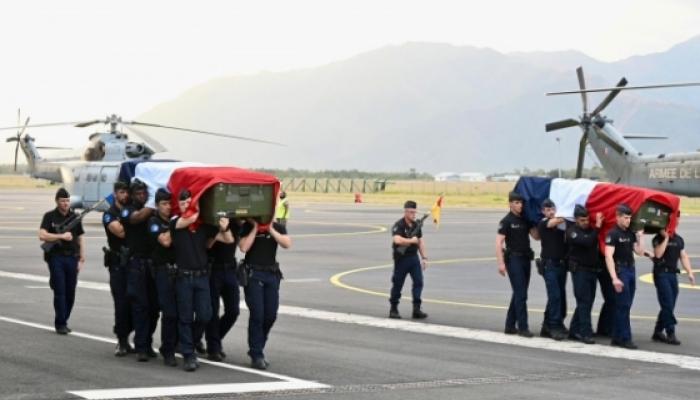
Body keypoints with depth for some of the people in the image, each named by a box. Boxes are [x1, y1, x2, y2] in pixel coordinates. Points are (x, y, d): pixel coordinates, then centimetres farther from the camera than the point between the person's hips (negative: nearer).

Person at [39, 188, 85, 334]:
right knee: (60, 292, -7)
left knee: (70, 293, 4)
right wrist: (61, 236, -15)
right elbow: (42, 235, -10)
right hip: (56, 257, -3)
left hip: (72, 258, 4)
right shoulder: (50, 217, 1)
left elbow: (80, 239, 13)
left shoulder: (75, 217, 12)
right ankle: (60, 324, -3)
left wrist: (81, 259, 7)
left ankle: (64, 321, 15)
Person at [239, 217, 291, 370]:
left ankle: (257, 348, 23)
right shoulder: (247, 227, 1)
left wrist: (271, 229, -11)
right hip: (253, 273, -4)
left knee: (270, 315, 3)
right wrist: (255, 228, -10)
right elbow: (243, 247, -12)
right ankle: (256, 355, -4)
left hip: (272, 273, 4)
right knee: (257, 314, -9)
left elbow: (287, 244, -9)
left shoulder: (277, 228, 8)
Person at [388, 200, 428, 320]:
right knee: (398, 283, 4)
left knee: (418, 282, -5)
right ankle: (393, 309, 17)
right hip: (401, 259, -6)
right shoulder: (399, 225, -14)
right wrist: (411, 240, -20)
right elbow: (397, 240, -31)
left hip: (414, 257, 6)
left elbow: (420, 242, 16)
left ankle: (416, 309, -4)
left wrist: (424, 257, 13)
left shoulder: (416, 225, 9)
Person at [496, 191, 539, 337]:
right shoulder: (506, 221, -6)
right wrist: (501, 263, -20)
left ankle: (510, 326, 18)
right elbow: (499, 243, -12)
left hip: (525, 259, 7)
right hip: (514, 259, -7)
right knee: (520, 294, -12)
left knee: (519, 293, 11)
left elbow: (536, 236, 7)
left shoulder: (525, 220, 13)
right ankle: (522, 327, -11)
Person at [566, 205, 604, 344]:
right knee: (584, 302, -10)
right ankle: (585, 333, -11)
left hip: (592, 270, 7)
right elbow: (587, 242, -25)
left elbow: (597, 245, 18)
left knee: (587, 302, 9)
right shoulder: (572, 232, -10)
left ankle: (575, 331, 18)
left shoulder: (591, 229, 12)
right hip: (580, 270, -7)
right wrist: (597, 227, -27)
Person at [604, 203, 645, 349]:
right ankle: (625, 338, -5)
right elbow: (609, 256, -17)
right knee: (623, 306, -7)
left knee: (624, 306, 9)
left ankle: (617, 338, 15)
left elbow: (640, 252, 15)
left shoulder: (630, 233, 13)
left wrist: (639, 237, 3)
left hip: (631, 270, 8)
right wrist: (614, 278, -25)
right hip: (620, 270, -8)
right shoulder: (613, 234, -10)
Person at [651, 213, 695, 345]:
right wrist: (666, 238, -18)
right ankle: (670, 334, -12)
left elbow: (684, 256, 15)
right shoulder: (659, 239, -5)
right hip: (661, 274, -7)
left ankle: (658, 332, 17)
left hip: (673, 274, 7)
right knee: (668, 305, -12)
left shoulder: (679, 239, 14)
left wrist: (689, 272, 5)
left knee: (669, 306, 8)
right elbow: (658, 254, -20)